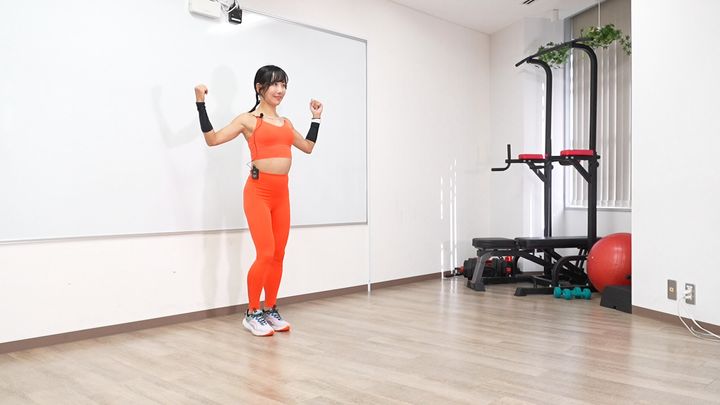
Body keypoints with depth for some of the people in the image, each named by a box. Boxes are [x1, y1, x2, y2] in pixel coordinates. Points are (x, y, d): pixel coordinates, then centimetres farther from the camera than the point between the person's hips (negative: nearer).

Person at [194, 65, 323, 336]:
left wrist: (316, 117, 27)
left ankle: (270, 310, 19)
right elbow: (212, 139, -5)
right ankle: (252, 314, 5)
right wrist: (201, 103, -9)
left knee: (278, 256, 7)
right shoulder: (248, 120, 1)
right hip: (258, 192, -6)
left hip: (281, 193, 6)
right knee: (265, 254, -11)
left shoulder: (286, 123, 16)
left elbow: (308, 147, 26)